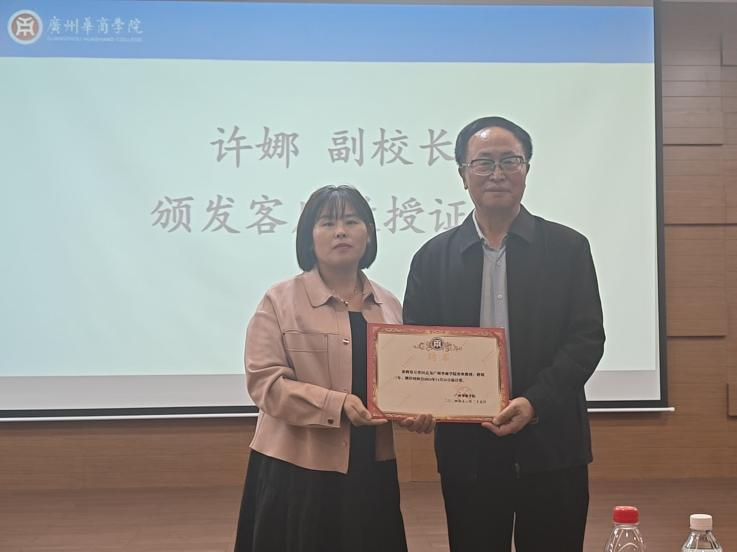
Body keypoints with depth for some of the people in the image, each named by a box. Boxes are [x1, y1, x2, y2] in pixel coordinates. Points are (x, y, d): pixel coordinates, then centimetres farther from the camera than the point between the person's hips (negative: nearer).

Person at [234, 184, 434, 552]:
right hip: (298, 471, -4)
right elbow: (264, 381, -11)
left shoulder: (388, 305, 11)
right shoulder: (281, 301, -3)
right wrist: (337, 404, -22)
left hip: (370, 469, 4)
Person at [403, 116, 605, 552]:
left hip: (550, 447, -1)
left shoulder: (568, 248, 3)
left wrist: (535, 403, -16)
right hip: (467, 451, 1)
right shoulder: (433, 257, 6)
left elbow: (588, 338, -3)